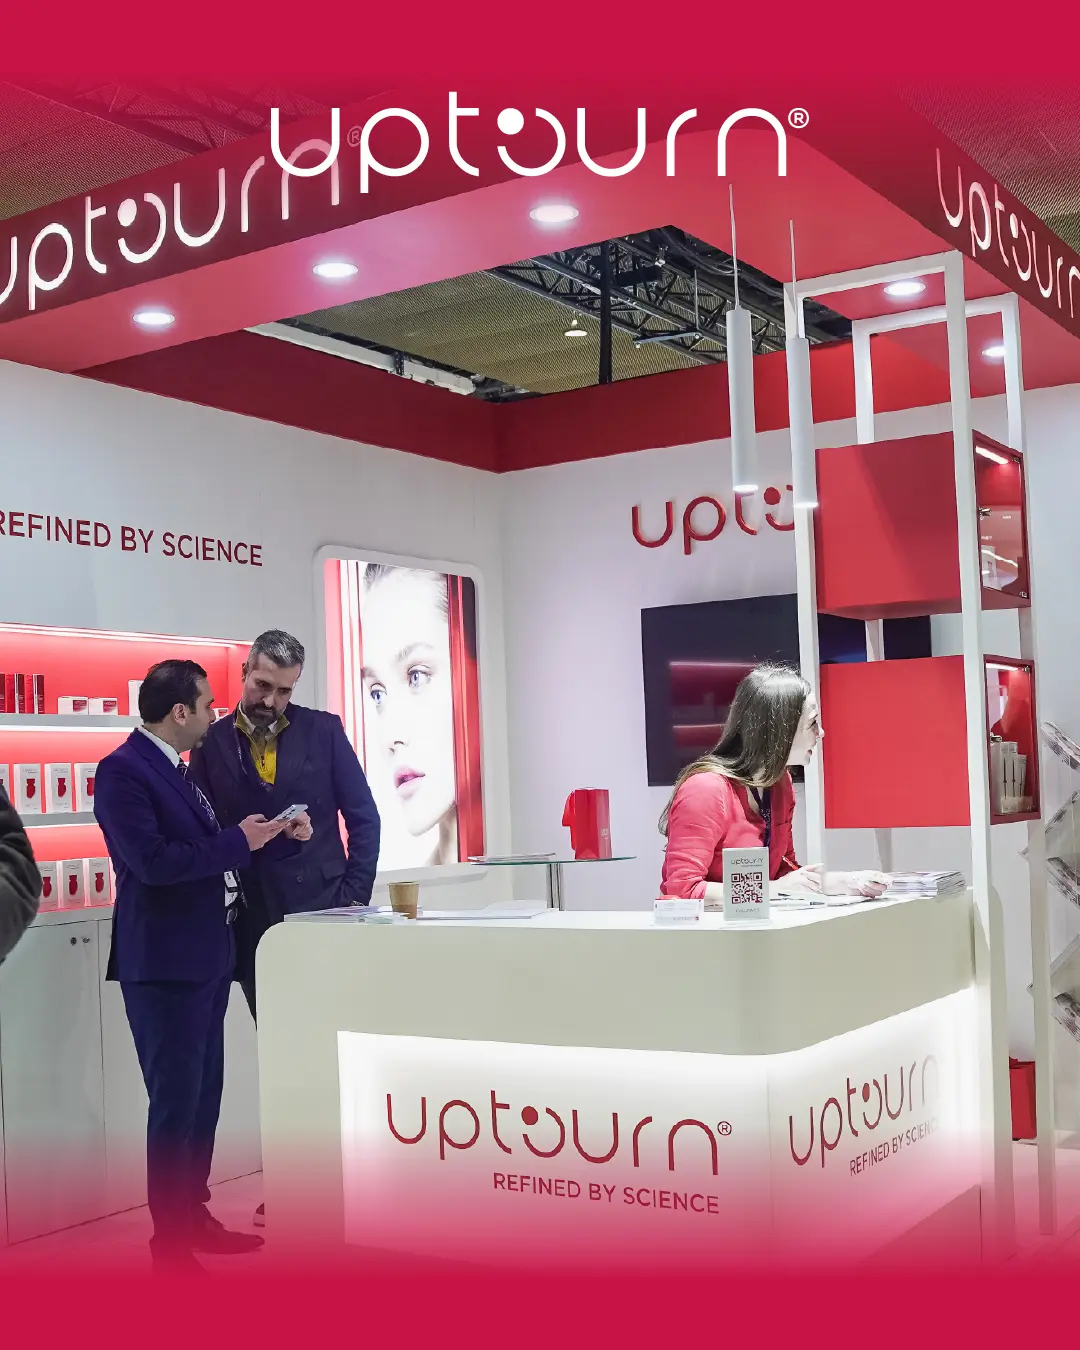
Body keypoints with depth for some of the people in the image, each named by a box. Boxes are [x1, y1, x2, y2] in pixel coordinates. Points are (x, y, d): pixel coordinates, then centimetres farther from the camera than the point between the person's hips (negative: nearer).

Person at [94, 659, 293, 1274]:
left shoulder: (180, 770, 15)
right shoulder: (123, 770, -14)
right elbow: (152, 860, -23)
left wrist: (252, 833, 5)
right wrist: (237, 842, -17)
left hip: (207, 957, 9)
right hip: (165, 963, -9)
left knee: (204, 1097, 15)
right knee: (176, 1102, -3)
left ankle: (193, 1215, 27)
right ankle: (170, 1241, 7)